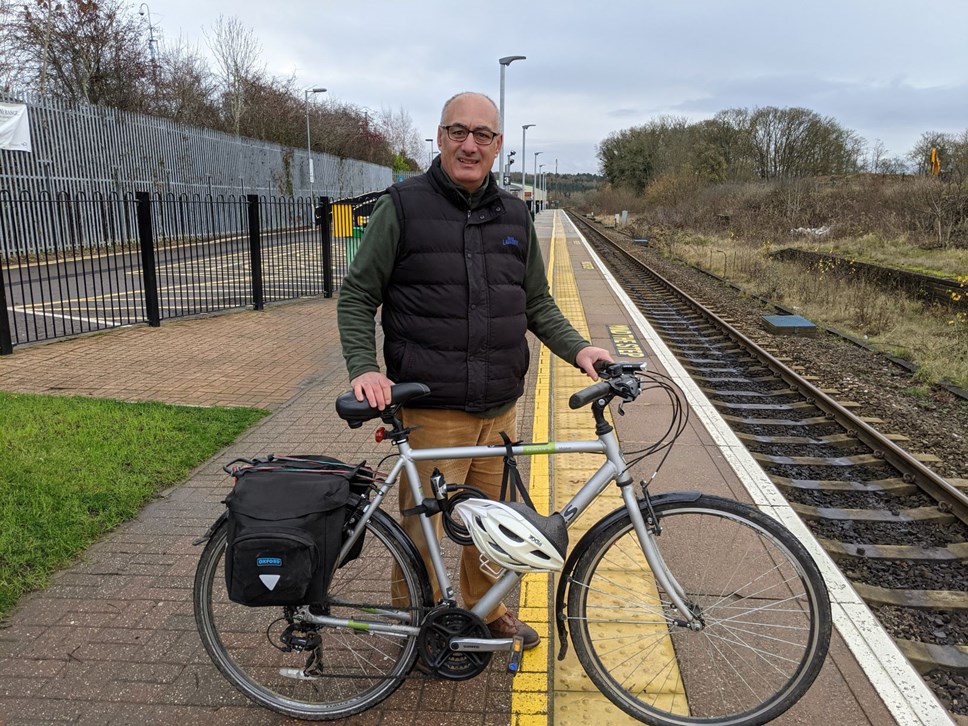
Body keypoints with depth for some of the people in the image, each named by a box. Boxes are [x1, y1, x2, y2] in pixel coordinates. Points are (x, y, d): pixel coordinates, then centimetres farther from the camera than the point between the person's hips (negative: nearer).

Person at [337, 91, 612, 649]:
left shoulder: (514, 215, 9)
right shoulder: (404, 206, -4)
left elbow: (537, 303, 16)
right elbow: (357, 297, -1)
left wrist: (577, 347, 0)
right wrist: (364, 367, -16)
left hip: (499, 409, 4)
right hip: (430, 411, -4)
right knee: (422, 529, 4)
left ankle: (487, 610, 41)